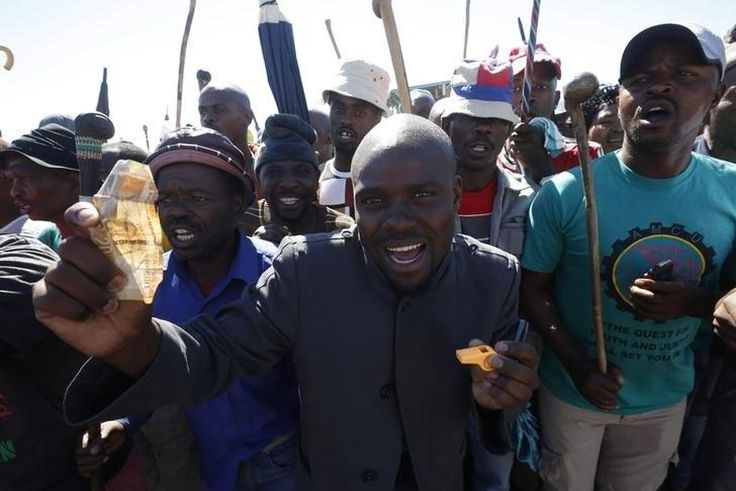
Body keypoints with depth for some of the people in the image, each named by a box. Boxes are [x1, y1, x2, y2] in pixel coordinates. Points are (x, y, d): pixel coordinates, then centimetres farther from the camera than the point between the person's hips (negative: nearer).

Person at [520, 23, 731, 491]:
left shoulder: (729, 192, -12)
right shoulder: (565, 193, -22)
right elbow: (534, 289, -14)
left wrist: (693, 301, -23)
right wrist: (579, 367, -22)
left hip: (667, 397, 3)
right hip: (573, 393, -2)